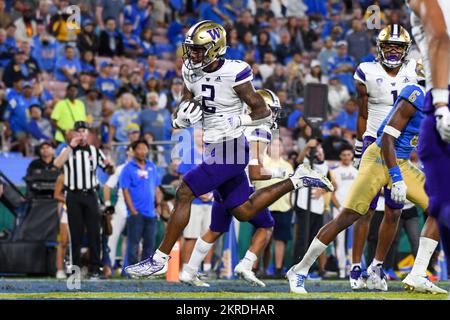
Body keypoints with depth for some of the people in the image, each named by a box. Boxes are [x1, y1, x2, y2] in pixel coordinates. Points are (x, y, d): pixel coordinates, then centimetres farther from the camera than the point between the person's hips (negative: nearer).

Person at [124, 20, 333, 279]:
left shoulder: (234, 73, -17)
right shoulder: (192, 73, 4)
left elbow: (264, 113, -12)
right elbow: (180, 119, 9)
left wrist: (233, 122, -26)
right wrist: (182, 118, -14)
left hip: (230, 148, -9)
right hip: (218, 149, 9)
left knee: (184, 195, -10)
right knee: (244, 212, 16)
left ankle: (160, 260, -2)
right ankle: (296, 181, 27)